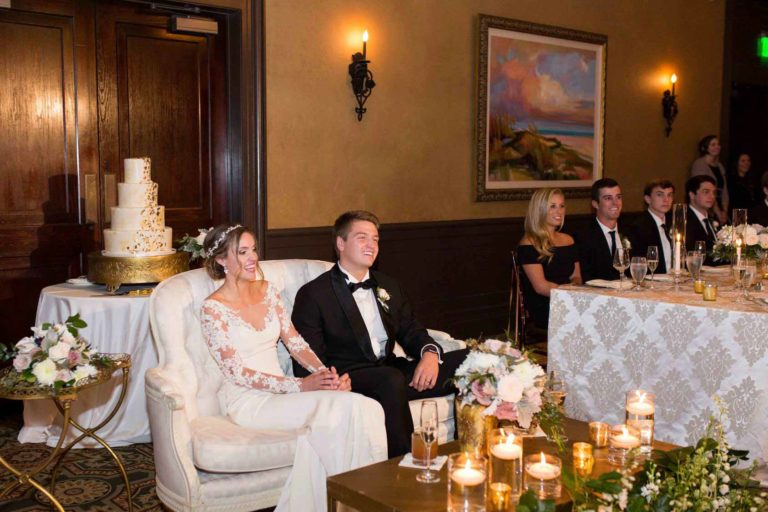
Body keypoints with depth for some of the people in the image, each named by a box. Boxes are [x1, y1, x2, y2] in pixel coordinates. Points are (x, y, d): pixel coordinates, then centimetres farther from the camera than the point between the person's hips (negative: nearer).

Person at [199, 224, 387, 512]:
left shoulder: (268, 290, 10)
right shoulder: (213, 308, -8)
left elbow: (295, 342, 7)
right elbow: (237, 373, -13)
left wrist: (326, 373, -12)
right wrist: (299, 386, -20)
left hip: (280, 390, 5)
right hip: (246, 400, -5)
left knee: (365, 409, -23)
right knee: (332, 410, -29)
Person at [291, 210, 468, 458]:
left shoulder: (388, 286, 22)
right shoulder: (313, 294, 2)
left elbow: (410, 331, 18)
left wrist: (430, 353, -7)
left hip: (392, 371, 6)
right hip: (349, 379, -6)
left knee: (467, 361, -14)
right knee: (391, 379, -39)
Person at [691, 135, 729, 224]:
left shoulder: (720, 166, 16)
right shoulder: (699, 164, -5)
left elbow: (724, 190, 12)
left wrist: (725, 212, -2)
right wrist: (717, 212, -13)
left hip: (720, 212, 6)